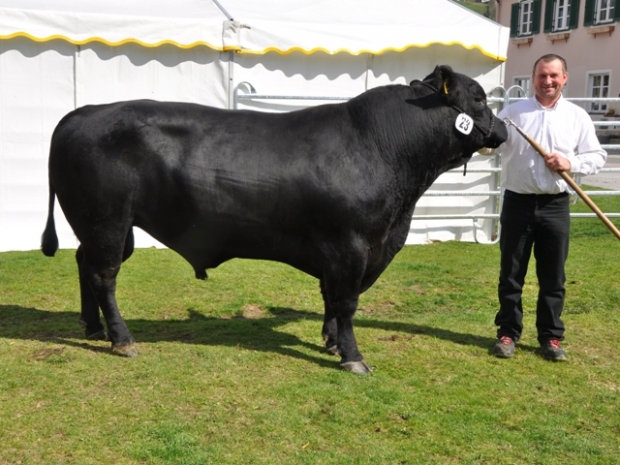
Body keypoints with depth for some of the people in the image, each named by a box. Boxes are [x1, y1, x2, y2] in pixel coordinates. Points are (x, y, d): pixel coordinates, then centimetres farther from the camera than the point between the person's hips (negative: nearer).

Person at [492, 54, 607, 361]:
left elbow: (598, 156, 6)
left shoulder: (577, 116, 5)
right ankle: (508, 333, 18)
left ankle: (551, 337, 19)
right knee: (511, 274, 6)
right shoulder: (513, 112, 3)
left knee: (553, 276, 7)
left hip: (555, 206, 1)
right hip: (517, 203, 0)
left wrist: (571, 163, -12)